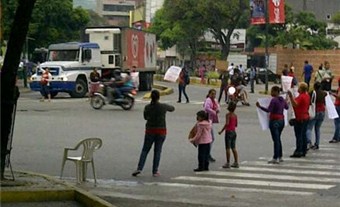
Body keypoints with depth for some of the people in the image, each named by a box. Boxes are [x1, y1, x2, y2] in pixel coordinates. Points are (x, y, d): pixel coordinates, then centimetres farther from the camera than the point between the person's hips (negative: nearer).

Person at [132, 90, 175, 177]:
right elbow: (172, 108, 13)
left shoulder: (147, 107, -6)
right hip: (161, 131, -1)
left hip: (150, 130, 1)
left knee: (145, 150, 9)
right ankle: (155, 171, 7)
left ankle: (139, 168, -4)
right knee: (157, 151, 7)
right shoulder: (163, 106, -8)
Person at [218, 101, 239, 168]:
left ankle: (228, 163, -1)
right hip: (234, 132, 7)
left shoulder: (228, 115, -14)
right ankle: (236, 162, 13)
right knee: (233, 148, 13)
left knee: (228, 148, -2)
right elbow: (236, 125, 12)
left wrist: (221, 131, -20)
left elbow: (227, 123, -24)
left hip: (228, 132, -7)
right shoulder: (235, 115, 6)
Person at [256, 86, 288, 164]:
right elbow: (286, 107, 23)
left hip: (274, 121, -8)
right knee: (278, 139, 17)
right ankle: (280, 157, 21)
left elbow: (268, 110, -23)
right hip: (281, 120, 8)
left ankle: (276, 158, -4)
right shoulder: (282, 99, 7)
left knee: (276, 140, -6)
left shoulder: (274, 100, -17)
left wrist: (259, 106, -24)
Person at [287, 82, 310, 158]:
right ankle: (303, 151, 17)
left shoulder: (301, 96, -18)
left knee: (299, 135, -9)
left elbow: (295, 105, -29)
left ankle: (298, 152, -10)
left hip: (300, 118, -10)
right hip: (306, 117, 10)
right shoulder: (307, 95, 13)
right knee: (303, 135, 13)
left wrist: (291, 96, -37)